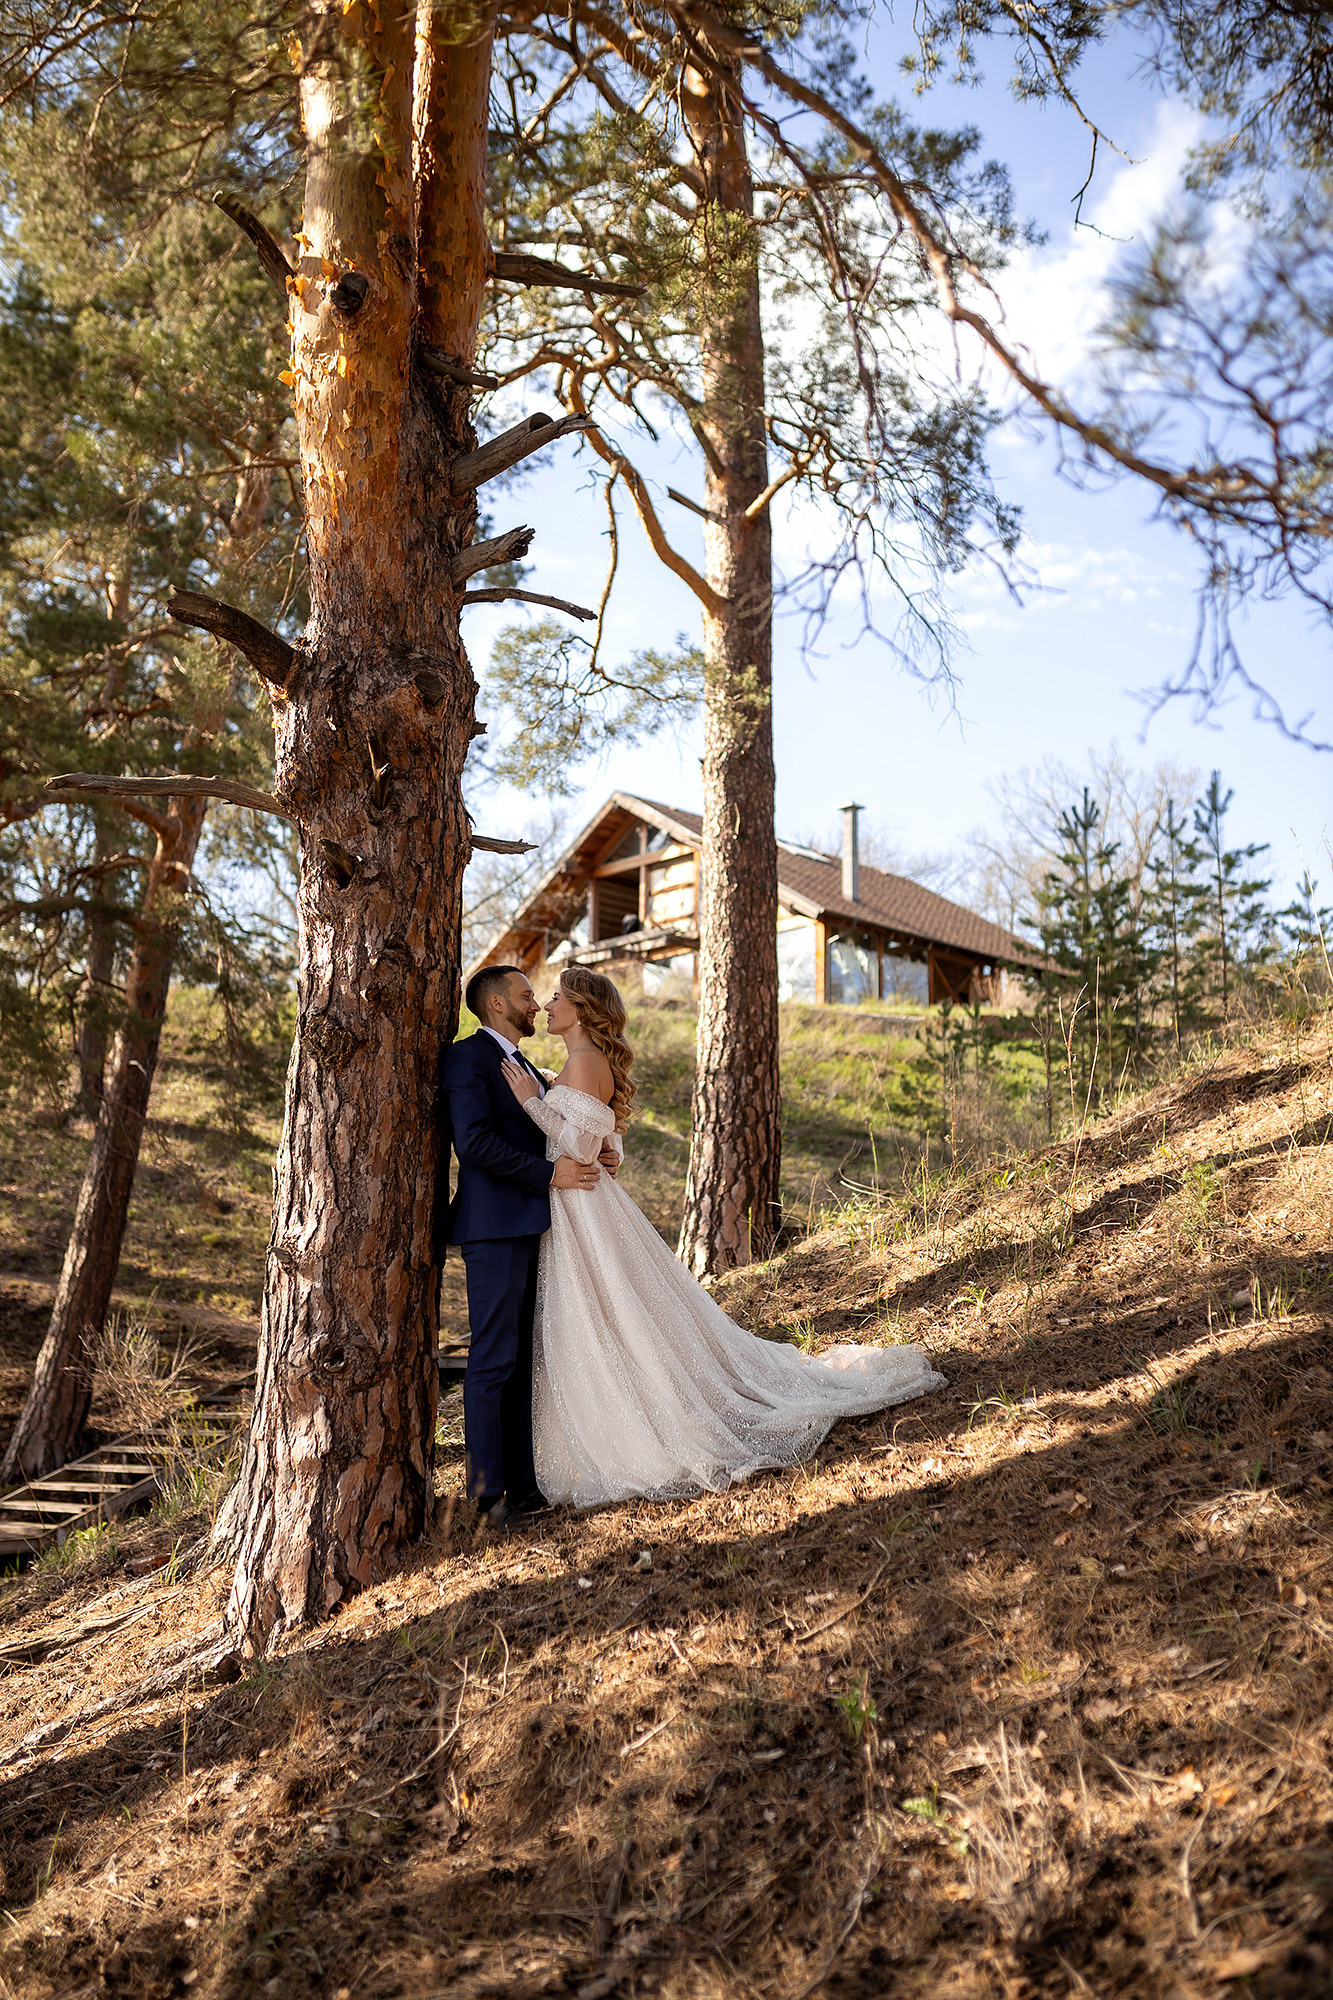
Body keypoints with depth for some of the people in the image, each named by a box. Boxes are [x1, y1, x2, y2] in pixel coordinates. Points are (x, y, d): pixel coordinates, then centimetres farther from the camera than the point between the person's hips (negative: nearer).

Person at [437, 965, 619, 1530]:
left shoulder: (523, 1067, 22)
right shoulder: (467, 1058, -8)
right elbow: (474, 1141, -19)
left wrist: (600, 1153, 3)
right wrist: (550, 1174, -18)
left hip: (530, 1225, 9)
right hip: (493, 1227, -9)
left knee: (525, 1357, 11)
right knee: (493, 1361, -5)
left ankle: (522, 1481, 18)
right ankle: (487, 1493, 2)